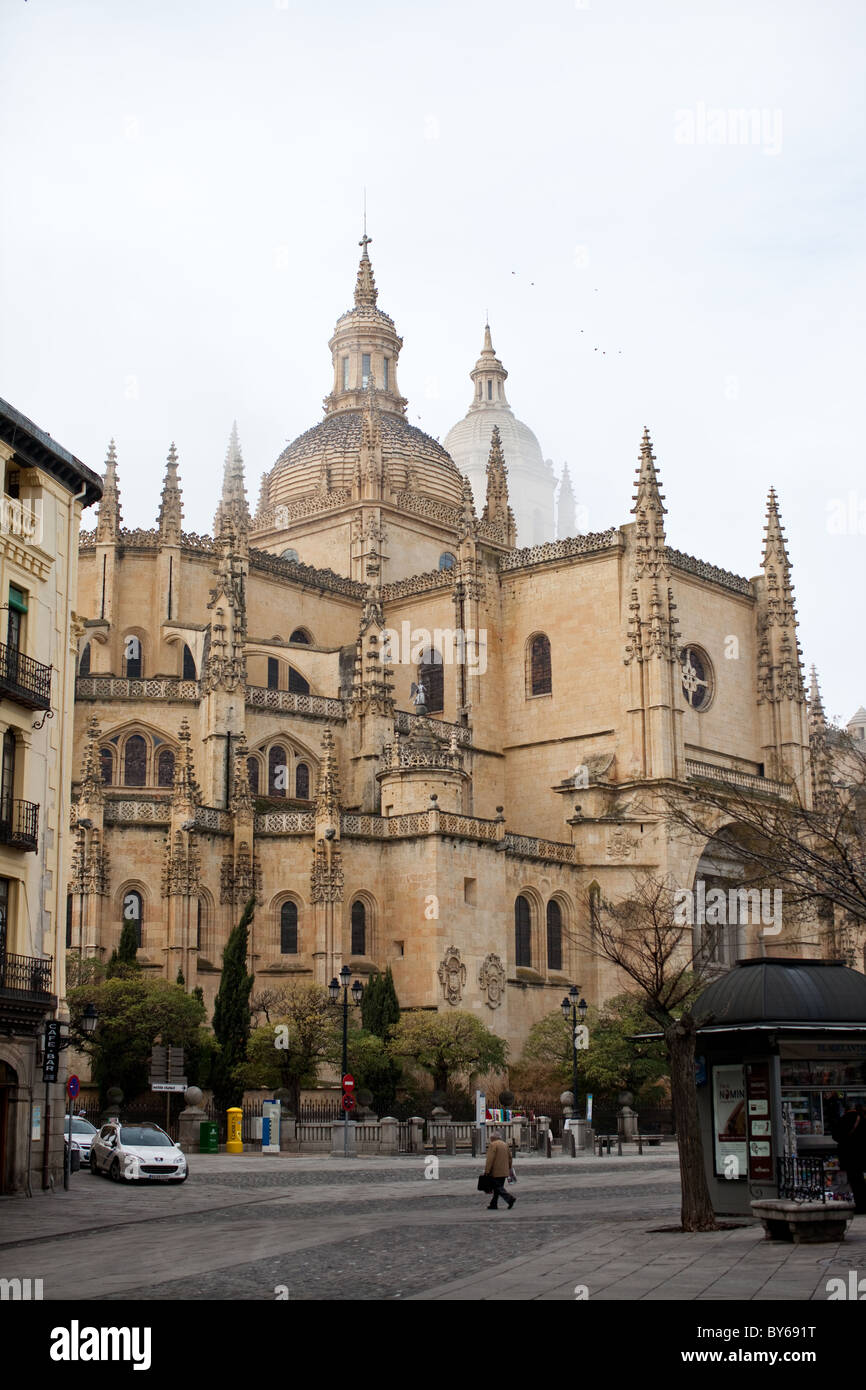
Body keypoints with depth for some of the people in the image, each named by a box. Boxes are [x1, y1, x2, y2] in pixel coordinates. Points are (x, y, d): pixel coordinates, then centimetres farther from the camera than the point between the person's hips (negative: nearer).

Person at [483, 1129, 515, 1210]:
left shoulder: (493, 1145, -10)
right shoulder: (505, 1144, 15)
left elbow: (490, 1159, -16)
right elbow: (509, 1157, 18)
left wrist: (487, 1171, -14)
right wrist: (509, 1169, 24)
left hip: (496, 1172, -8)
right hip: (504, 1172, 8)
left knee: (498, 1188, -6)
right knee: (498, 1187, 12)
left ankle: (510, 1198, -19)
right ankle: (493, 1205, 13)